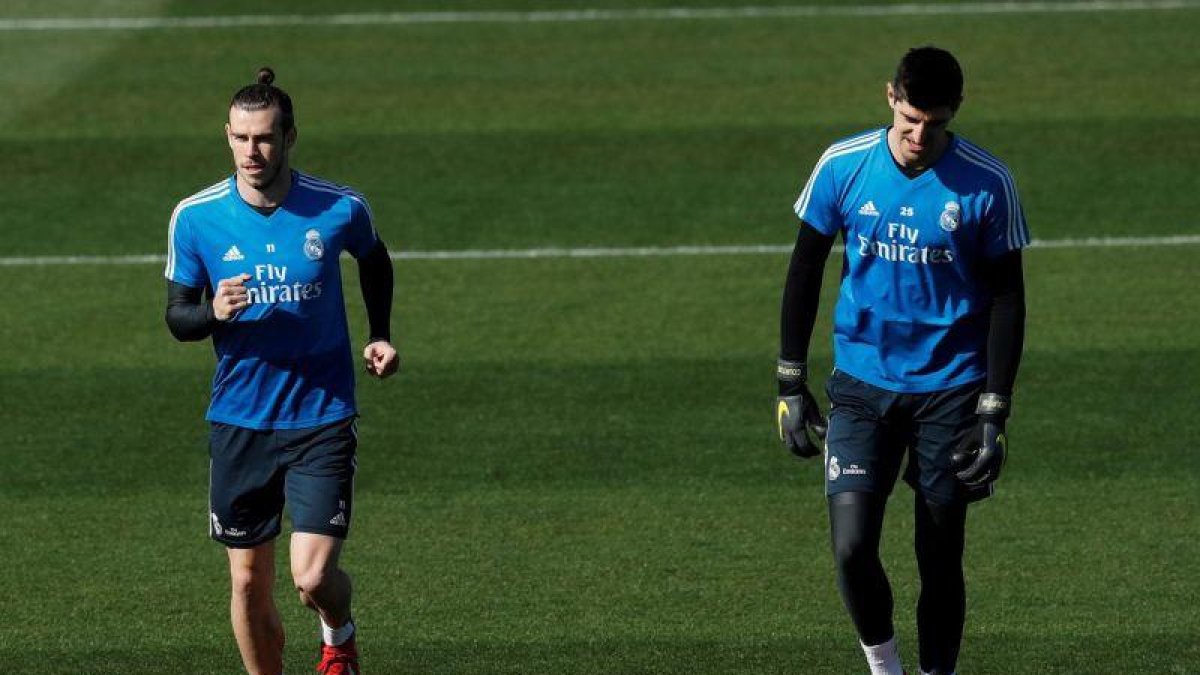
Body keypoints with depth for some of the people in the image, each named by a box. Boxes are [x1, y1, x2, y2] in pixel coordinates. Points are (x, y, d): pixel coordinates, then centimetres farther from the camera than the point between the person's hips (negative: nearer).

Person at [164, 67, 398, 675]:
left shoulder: (340, 209, -7)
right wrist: (214, 312, -20)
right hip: (239, 423, 2)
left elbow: (374, 261, 17)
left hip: (322, 419, -2)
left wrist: (380, 336, 7)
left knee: (313, 577, -11)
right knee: (249, 584, 6)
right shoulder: (196, 216, -6)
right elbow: (176, 315, 2)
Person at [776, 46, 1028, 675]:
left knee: (940, 558, 4)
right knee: (851, 546, -12)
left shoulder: (987, 185, -9)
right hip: (862, 385, 1)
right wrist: (790, 386, 4)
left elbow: (1007, 298, -2)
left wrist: (993, 415, -6)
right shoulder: (843, 166, -6)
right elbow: (805, 269, 6)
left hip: (950, 388, -1)